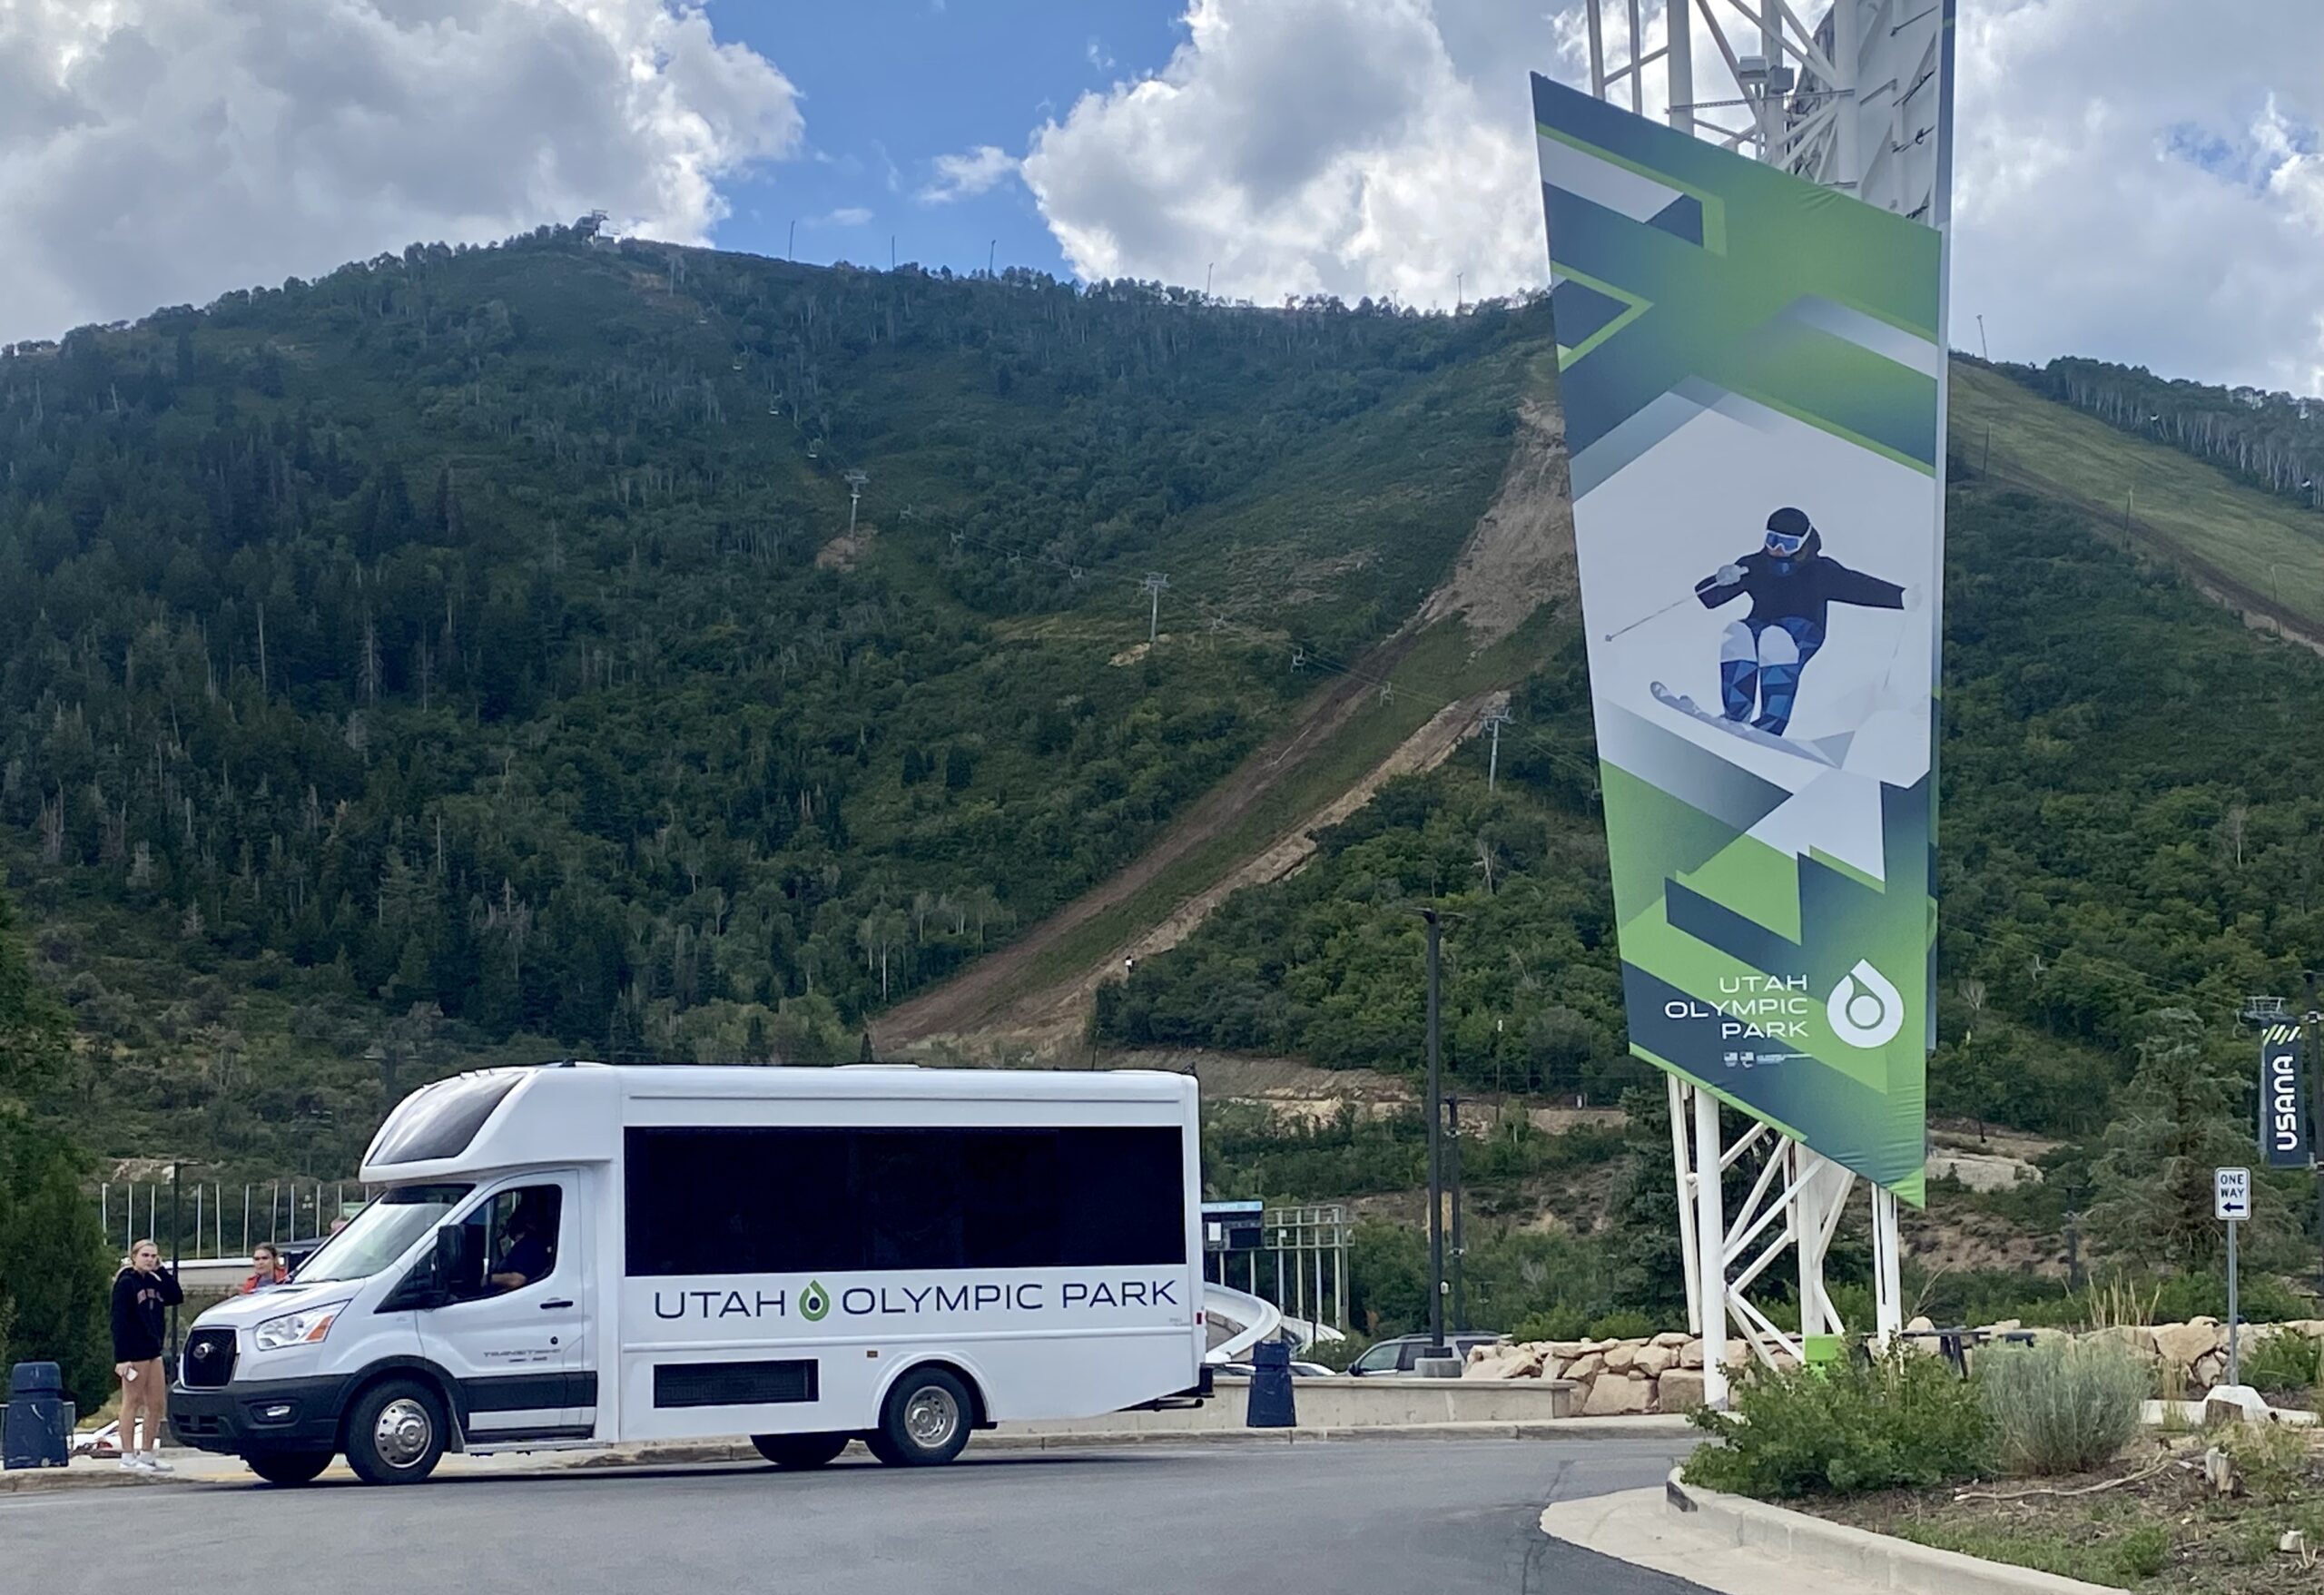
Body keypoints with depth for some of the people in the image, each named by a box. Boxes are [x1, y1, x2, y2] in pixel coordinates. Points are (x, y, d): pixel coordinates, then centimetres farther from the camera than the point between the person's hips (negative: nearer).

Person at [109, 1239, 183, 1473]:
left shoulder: (154, 1282, 13)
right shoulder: (126, 1283, -9)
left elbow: (176, 1297, 4)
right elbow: (119, 1321, -14)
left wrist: (161, 1271, 1)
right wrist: (121, 1357, -21)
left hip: (153, 1351, 8)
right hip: (134, 1352, -8)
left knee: (158, 1405, 8)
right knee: (132, 1403, -4)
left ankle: (147, 1454, 16)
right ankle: (128, 1458, 0)